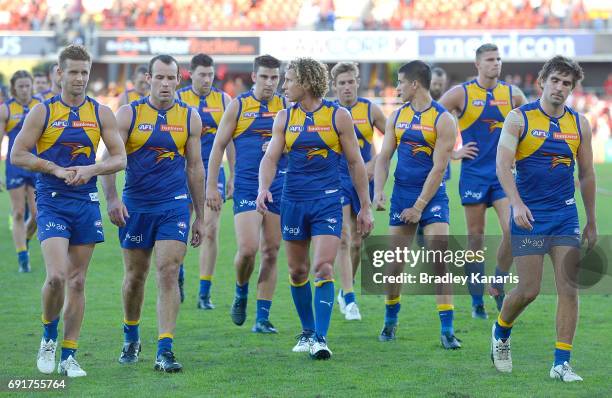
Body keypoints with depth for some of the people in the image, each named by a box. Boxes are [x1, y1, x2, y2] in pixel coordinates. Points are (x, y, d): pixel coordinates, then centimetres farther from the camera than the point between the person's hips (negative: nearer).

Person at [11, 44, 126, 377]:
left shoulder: (101, 113, 6)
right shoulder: (42, 111, -1)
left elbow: (119, 158, 6)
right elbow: (17, 154, -2)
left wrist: (90, 170, -11)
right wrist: (56, 169, -13)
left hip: (86, 203, 3)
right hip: (51, 203, -3)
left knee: (77, 281, 5)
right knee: (56, 276, -18)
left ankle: (69, 356, 12)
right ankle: (48, 336, 9)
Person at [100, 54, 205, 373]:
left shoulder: (189, 118, 3)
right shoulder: (128, 114, -2)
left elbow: (194, 168, 9)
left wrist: (200, 217, 9)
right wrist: (112, 198, -23)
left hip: (174, 206, 0)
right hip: (136, 206, 0)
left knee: (168, 274, -12)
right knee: (135, 275, 11)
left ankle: (164, 350, -15)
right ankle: (131, 337, 35)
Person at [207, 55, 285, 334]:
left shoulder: (285, 107, 7)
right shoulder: (238, 105, 1)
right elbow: (218, 146, 3)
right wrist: (211, 186, -2)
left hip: (279, 186, 3)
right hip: (246, 187, -3)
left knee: (271, 252, 3)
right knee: (247, 248, -15)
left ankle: (262, 317, 9)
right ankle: (241, 292, 16)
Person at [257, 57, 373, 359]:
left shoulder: (338, 115, -3)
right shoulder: (284, 117, 5)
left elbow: (355, 162, 2)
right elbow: (271, 157, 0)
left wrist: (365, 207, 2)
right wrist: (263, 188, -21)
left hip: (327, 201, -4)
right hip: (293, 201, 4)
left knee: (323, 268, -14)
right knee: (297, 271, 10)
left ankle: (320, 337, -13)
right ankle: (307, 331, 26)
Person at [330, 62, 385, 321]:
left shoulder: (370, 109, -1)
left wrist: (375, 162, -7)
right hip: (336, 179, -2)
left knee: (357, 241, 10)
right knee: (343, 239, -13)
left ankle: (345, 291, 29)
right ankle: (349, 300, -14)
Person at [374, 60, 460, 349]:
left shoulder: (443, 119, -9)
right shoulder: (397, 116, 8)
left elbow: (438, 168, -13)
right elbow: (384, 157, 8)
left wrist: (419, 206, -15)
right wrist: (378, 191, -9)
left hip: (432, 196, -5)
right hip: (401, 194, 5)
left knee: (440, 262, -13)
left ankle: (447, 330, -12)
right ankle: (390, 320, 26)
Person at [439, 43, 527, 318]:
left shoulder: (513, 94, 4)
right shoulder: (461, 94, -4)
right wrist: (451, 153, -4)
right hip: (474, 174, -2)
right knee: (475, 237, 2)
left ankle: (498, 286, 9)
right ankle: (477, 301, 10)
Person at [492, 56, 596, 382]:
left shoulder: (579, 123, 6)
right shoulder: (519, 118, -5)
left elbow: (587, 174, 13)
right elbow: (503, 164, -13)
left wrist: (591, 223, 15)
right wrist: (517, 204, -27)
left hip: (565, 215, 3)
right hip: (529, 215, -3)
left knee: (569, 288, -5)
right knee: (528, 290, -5)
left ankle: (561, 363, 0)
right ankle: (501, 332, 26)